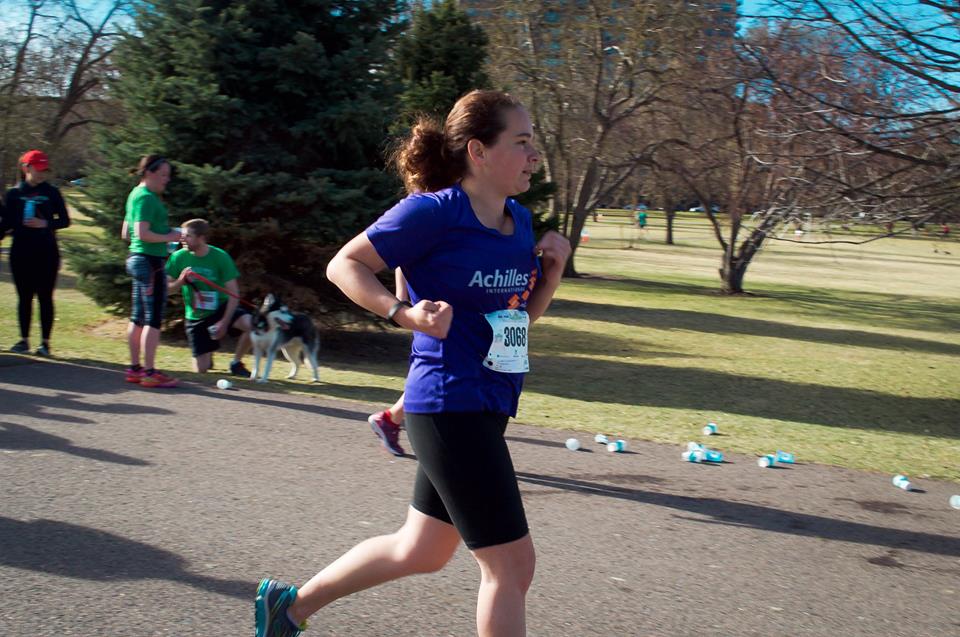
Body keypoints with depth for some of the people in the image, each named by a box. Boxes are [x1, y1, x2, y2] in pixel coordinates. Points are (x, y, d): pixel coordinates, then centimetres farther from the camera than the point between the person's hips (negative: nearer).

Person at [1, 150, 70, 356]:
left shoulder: (51, 193, 2)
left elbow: (65, 221, 3)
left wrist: (45, 224, -13)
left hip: (46, 253, -1)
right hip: (21, 252, 1)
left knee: (45, 297, 0)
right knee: (24, 297, 6)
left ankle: (45, 342, 5)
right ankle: (24, 340, 13)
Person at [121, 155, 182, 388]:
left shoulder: (137, 195, 17)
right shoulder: (146, 197, -13)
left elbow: (126, 233, 20)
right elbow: (142, 233, -22)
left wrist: (163, 238, 15)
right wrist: (168, 237, -13)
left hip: (138, 259, 10)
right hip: (150, 262, -10)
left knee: (138, 317, 13)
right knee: (153, 318, -8)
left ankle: (134, 368, 19)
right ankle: (149, 372, -6)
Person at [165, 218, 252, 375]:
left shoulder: (220, 257, -14)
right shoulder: (179, 257, -9)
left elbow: (233, 293, -14)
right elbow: (166, 289, -1)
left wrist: (224, 322, -21)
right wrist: (181, 280, -22)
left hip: (221, 309, -1)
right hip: (196, 317, 1)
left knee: (252, 324, -32)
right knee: (200, 370, -3)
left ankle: (236, 363, -6)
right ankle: (208, 353, 35)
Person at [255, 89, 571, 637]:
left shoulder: (520, 220, 9)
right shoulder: (433, 210, -14)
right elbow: (344, 265, -8)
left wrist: (555, 264, 1)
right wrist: (405, 312, -22)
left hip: (488, 408, 9)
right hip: (449, 404, -9)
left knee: (421, 552, 20)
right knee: (512, 562, -5)